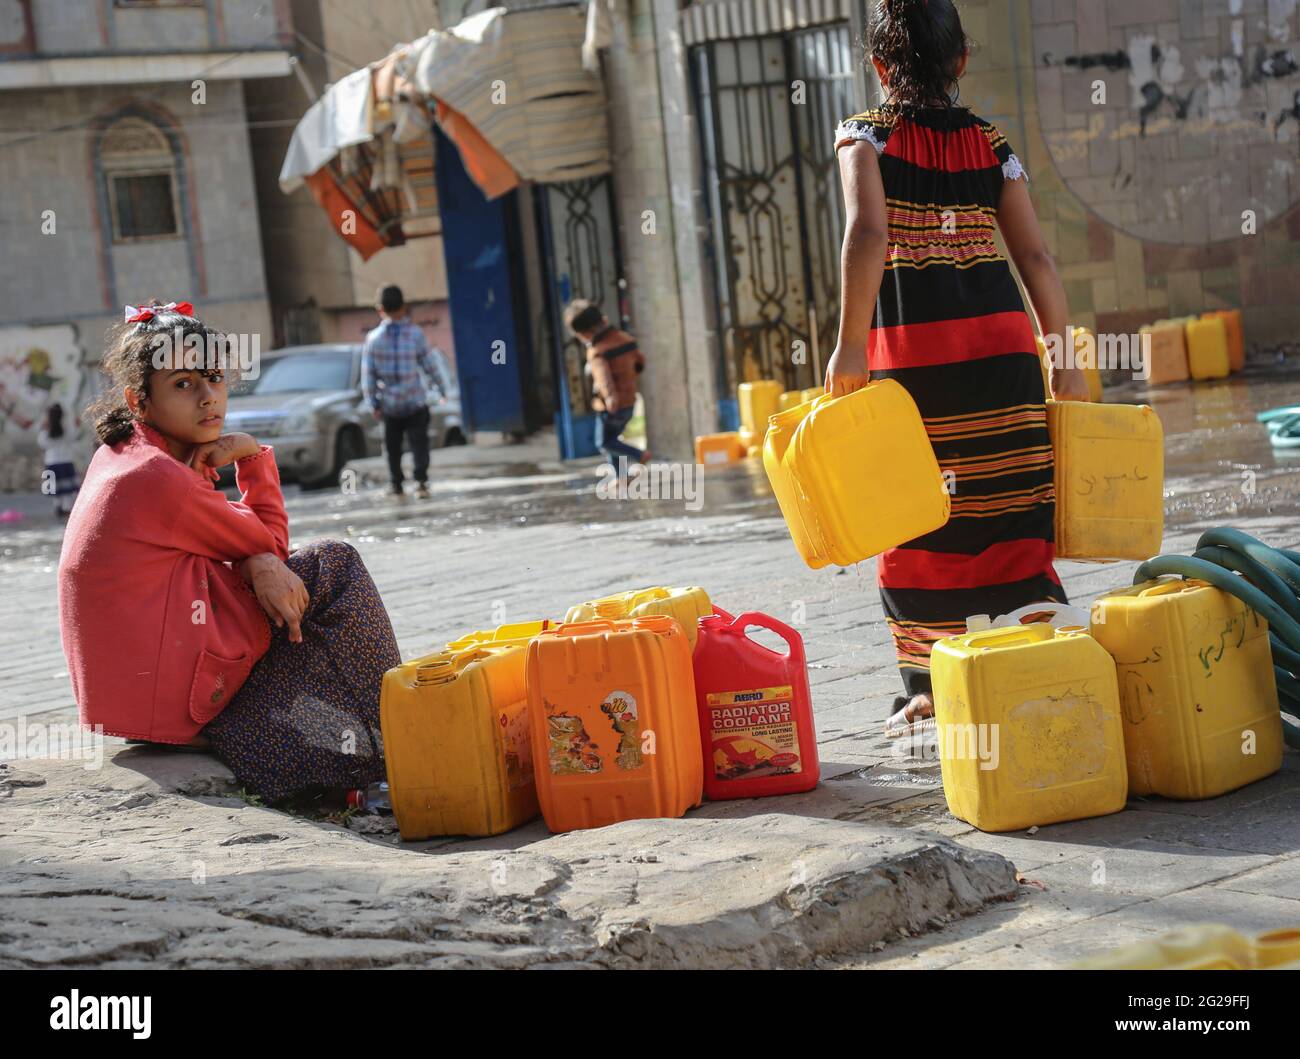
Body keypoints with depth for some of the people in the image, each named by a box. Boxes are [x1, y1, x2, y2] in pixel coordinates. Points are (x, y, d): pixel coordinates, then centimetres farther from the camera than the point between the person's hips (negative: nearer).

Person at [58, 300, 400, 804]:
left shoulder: (121, 455, 10)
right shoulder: (158, 477, -20)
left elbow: (247, 541, 9)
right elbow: (269, 541, -5)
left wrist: (259, 565, -13)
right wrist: (252, 453, 2)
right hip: (165, 700, -9)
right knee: (333, 568, 0)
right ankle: (380, 739, 7)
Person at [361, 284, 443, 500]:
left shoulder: (373, 338, -4)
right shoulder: (415, 334, -8)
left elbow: (368, 374, -4)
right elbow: (429, 366, -5)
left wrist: (373, 403, 3)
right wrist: (442, 387, 9)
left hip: (389, 403, 2)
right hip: (415, 402, -2)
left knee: (392, 445, 16)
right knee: (419, 443, 0)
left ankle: (396, 484, 20)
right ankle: (421, 481, -16)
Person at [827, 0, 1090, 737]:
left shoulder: (865, 135, 1)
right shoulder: (991, 144, 10)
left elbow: (867, 234, -16)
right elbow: (1036, 256, 5)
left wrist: (852, 344, -17)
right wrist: (1064, 361, 9)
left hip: (908, 343, -2)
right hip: (1000, 337, 3)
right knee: (1014, 507, 7)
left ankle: (929, 690, 10)